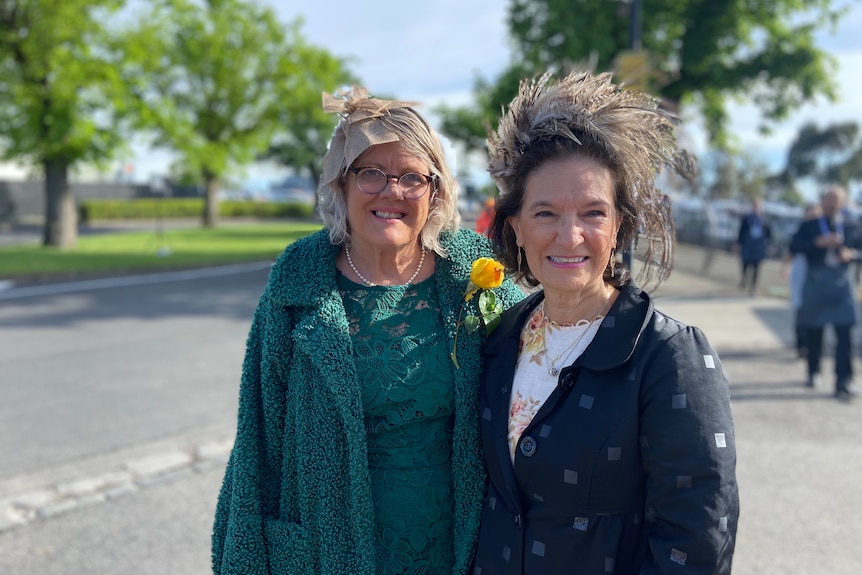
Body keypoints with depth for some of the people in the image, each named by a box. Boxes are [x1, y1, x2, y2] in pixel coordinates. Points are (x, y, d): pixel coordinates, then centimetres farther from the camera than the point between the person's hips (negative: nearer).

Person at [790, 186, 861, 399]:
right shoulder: (809, 226, 5)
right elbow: (794, 247, -8)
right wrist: (818, 243, -19)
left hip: (842, 284, 0)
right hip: (816, 283, 0)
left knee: (844, 333, -8)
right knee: (813, 332, 9)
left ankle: (843, 383, -8)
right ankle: (814, 373, 28)